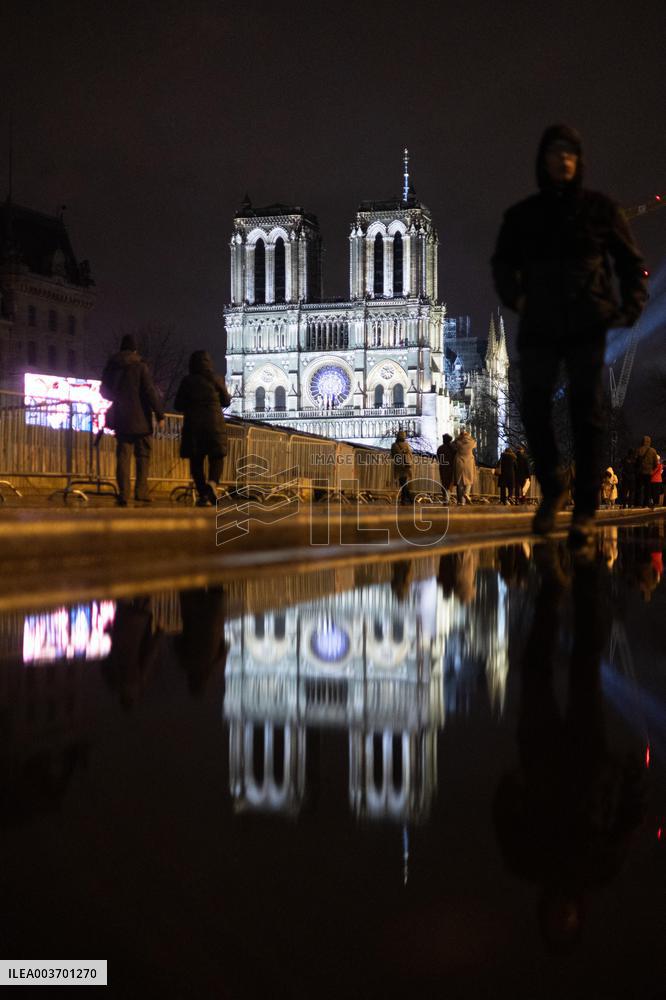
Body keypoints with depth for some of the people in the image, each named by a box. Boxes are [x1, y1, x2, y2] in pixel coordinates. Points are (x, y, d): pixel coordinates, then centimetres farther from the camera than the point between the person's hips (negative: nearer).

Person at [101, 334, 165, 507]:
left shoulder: (111, 366, 7)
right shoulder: (140, 366, -8)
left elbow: (104, 391, 17)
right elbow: (150, 391, -12)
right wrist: (159, 414, -8)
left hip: (120, 418, 4)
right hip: (140, 419, -4)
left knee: (123, 456, 4)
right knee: (143, 454, 7)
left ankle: (123, 494, -2)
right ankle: (141, 491, -3)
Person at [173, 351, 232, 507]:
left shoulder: (187, 381, -2)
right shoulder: (216, 380, -1)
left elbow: (178, 405, 1)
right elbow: (226, 401, 9)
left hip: (193, 424, 0)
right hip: (215, 423, 0)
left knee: (196, 461, 8)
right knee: (216, 457, 8)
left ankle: (203, 494, 4)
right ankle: (212, 482, -20)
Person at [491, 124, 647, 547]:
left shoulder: (601, 208, 6)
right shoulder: (523, 215, 9)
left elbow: (632, 262, 11)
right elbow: (503, 263, 17)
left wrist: (632, 307, -4)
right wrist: (514, 296, -3)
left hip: (587, 326, -1)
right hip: (539, 327, 2)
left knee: (587, 413, -4)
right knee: (534, 409, -5)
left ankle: (586, 511, -1)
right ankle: (553, 489, 19)